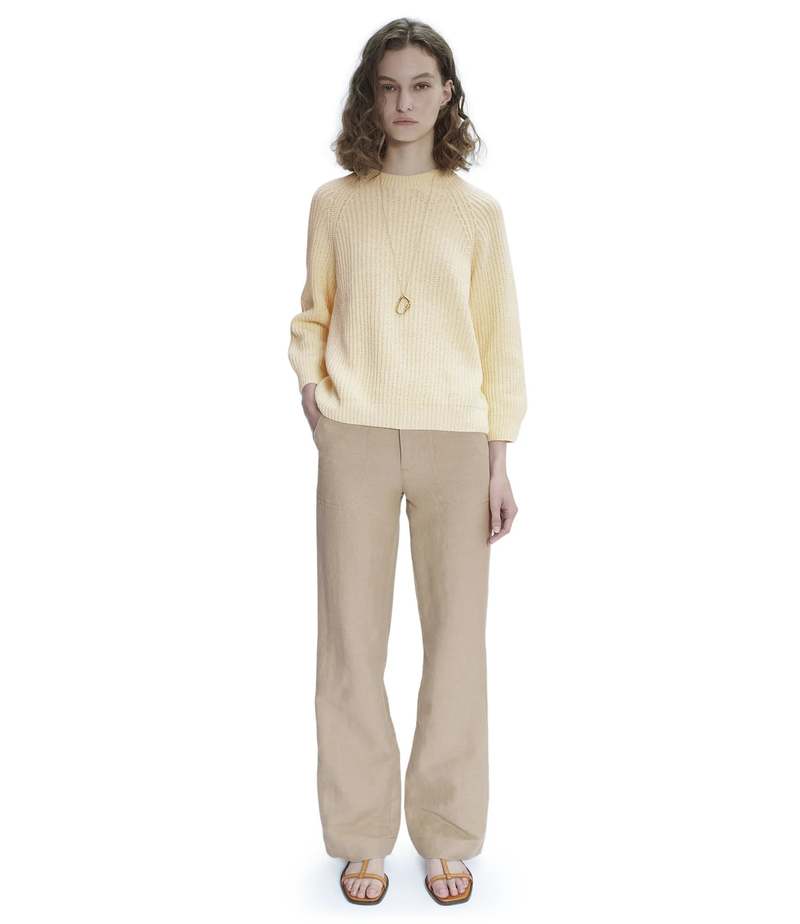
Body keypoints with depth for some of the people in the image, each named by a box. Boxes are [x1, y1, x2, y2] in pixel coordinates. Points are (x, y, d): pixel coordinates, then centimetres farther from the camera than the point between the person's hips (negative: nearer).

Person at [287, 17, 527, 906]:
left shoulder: (477, 210, 7)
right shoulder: (335, 204, 8)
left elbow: (498, 339, 6)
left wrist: (498, 462, 0)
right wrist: (310, 381, -1)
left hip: (454, 440, 0)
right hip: (355, 439, 0)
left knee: (456, 639, 2)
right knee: (352, 638, 2)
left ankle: (447, 838, 18)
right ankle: (361, 838, 17)